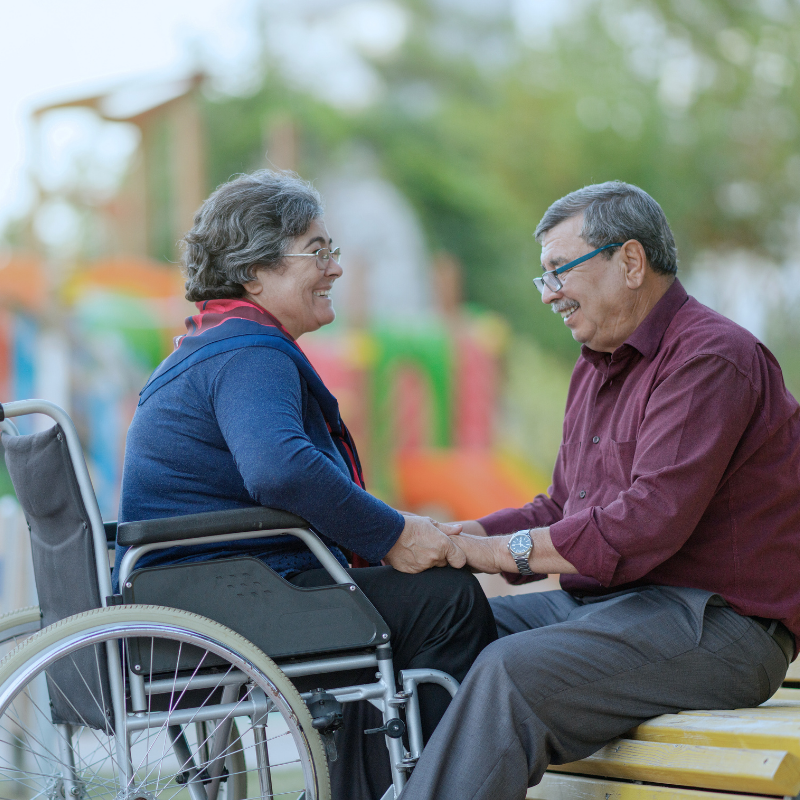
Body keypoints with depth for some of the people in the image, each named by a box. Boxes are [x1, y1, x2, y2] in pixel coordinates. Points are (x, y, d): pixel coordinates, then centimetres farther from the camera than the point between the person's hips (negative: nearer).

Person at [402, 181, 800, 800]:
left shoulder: (711, 359, -13)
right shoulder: (597, 367, 20)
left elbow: (650, 522, -23)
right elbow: (563, 509, 21)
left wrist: (500, 550, -18)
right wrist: (462, 535, 3)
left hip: (713, 625, -9)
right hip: (598, 603, 10)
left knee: (514, 670, -31)